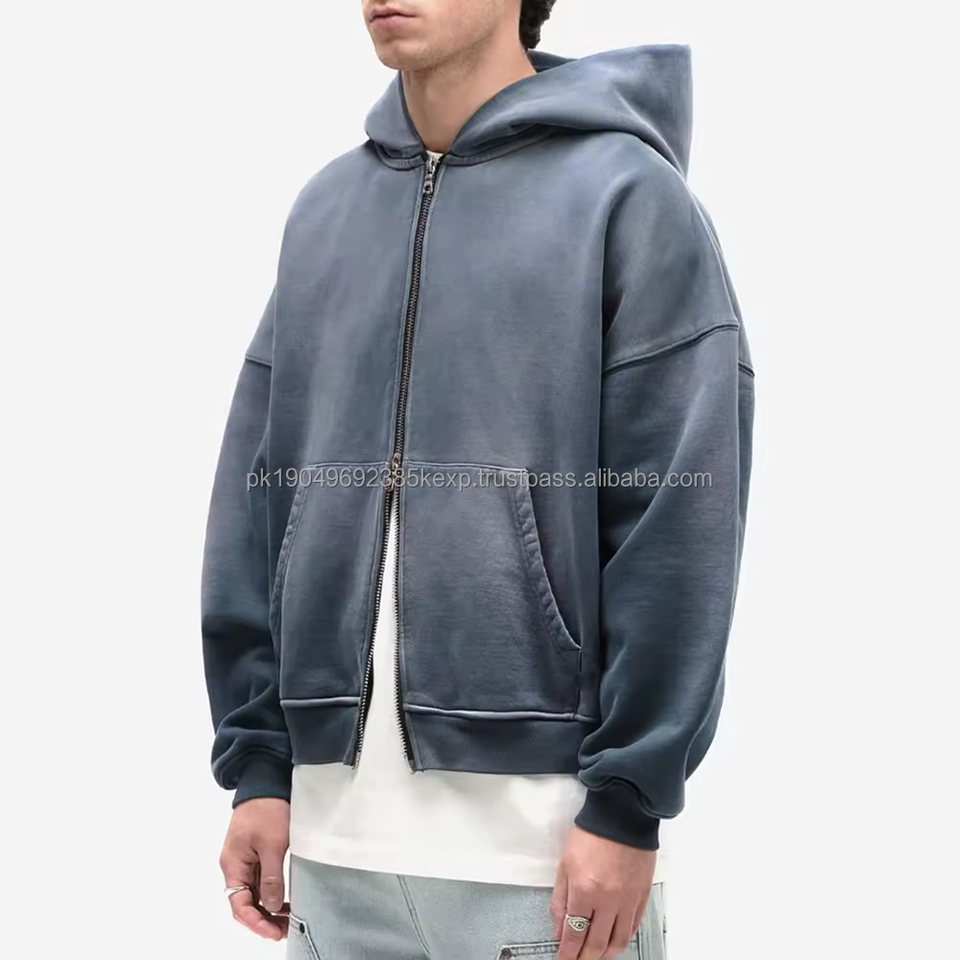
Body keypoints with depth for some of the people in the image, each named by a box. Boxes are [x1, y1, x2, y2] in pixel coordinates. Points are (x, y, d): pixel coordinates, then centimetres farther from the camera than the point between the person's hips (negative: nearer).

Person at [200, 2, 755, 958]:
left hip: (542, 823, -4)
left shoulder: (627, 193, -4)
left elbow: (681, 516, -9)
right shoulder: (323, 211, 11)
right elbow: (257, 494, 10)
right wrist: (258, 760, 5)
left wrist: (628, 803, -13)